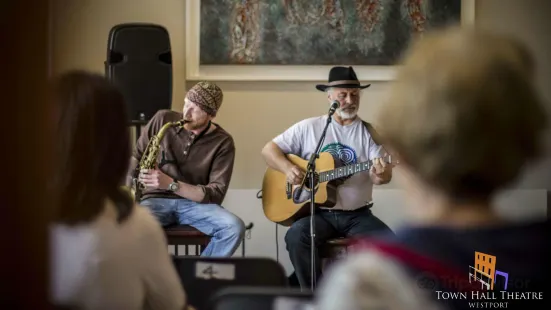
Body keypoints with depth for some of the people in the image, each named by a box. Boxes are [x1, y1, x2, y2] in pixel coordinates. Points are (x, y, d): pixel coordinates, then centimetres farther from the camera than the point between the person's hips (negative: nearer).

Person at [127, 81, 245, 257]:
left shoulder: (223, 142, -4)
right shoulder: (163, 119, 0)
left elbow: (216, 194, -11)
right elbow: (135, 155, 13)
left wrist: (171, 184, -23)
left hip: (195, 204, 0)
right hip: (156, 200, 0)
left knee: (234, 228, -30)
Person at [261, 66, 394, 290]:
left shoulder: (369, 132, 5)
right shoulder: (309, 127, 5)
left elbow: (386, 174, -5)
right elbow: (269, 150, 7)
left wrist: (380, 174, -31)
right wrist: (288, 169, -14)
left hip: (357, 214, 1)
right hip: (319, 212, 0)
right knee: (296, 236, -31)